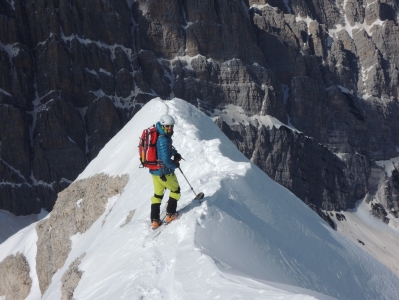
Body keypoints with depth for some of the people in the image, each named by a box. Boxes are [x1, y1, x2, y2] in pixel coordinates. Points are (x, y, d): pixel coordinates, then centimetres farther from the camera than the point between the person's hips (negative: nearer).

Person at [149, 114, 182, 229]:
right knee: (175, 190, 16)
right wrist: (175, 165, -12)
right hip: (164, 171, -8)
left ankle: (154, 220, 18)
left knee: (157, 194, 19)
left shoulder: (157, 135, 5)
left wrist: (175, 153, 5)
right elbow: (166, 159, -30)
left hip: (154, 170, 8)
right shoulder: (163, 139, -25)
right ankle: (170, 214, 18)